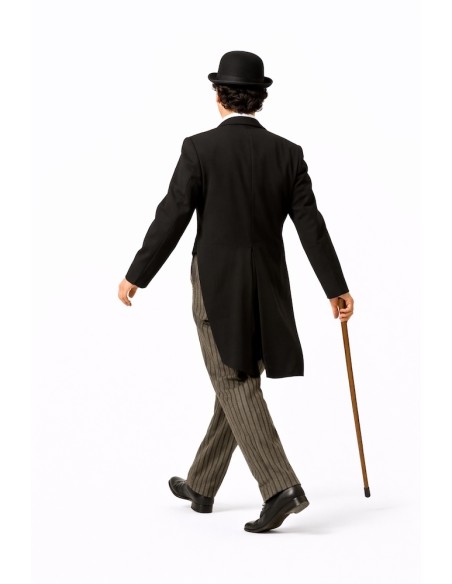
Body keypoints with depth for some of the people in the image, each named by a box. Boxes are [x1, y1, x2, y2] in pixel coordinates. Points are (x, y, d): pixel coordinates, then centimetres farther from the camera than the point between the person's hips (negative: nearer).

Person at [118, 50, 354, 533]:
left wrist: (135, 277, -1)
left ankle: (280, 487, -17)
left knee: (236, 388, -3)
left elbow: (171, 219, -10)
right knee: (235, 385, 15)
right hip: (267, 288, 4)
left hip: (217, 285, -4)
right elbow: (311, 226, 0)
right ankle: (201, 486, 28)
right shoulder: (287, 153, 2)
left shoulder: (200, 148, -8)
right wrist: (337, 289, 6)